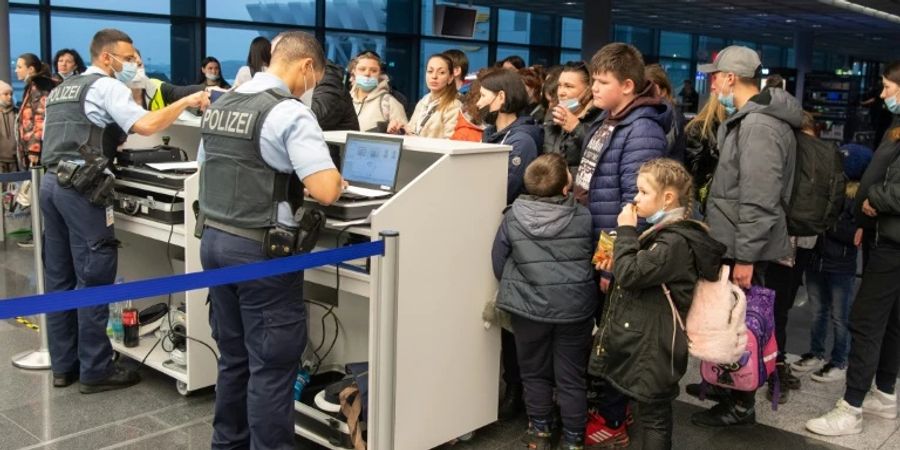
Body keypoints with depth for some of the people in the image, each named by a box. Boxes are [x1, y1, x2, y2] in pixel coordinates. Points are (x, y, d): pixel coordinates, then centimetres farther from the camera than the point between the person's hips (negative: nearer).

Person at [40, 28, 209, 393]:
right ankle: (95, 371, 0)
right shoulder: (107, 86, -5)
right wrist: (186, 102, -10)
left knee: (59, 278, 11)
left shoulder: (61, 90, 23)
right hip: (81, 187, -9)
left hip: (51, 182, 9)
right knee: (93, 278, -5)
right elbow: (145, 125, -19)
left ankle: (63, 365, 18)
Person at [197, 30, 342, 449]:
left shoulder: (219, 105, 10)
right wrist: (334, 175, -1)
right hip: (261, 251, -8)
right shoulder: (290, 113, -15)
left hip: (214, 240, 8)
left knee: (233, 357, 20)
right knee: (271, 364, 3)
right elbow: (326, 191, -23)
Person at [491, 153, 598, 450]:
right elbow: (592, 257, 7)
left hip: (530, 307, 0)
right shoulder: (583, 217, -8)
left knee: (535, 372, 19)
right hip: (575, 306, 0)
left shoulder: (512, 217, -7)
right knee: (571, 377, 12)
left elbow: (498, 263, 2)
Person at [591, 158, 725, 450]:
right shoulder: (663, 232, 11)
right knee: (652, 412, 19)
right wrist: (616, 265, 7)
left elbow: (631, 275, -25)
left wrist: (626, 231, -16)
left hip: (652, 347, -10)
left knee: (653, 415, 2)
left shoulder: (676, 242, -22)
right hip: (641, 338, 10)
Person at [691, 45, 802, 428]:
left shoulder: (760, 126, -21)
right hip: (735, 243, 10)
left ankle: (741, 405, 14)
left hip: (745, 248, -10)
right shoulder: (747, 119, 13)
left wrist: (746, 256, -23)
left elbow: (759, 201, -25)